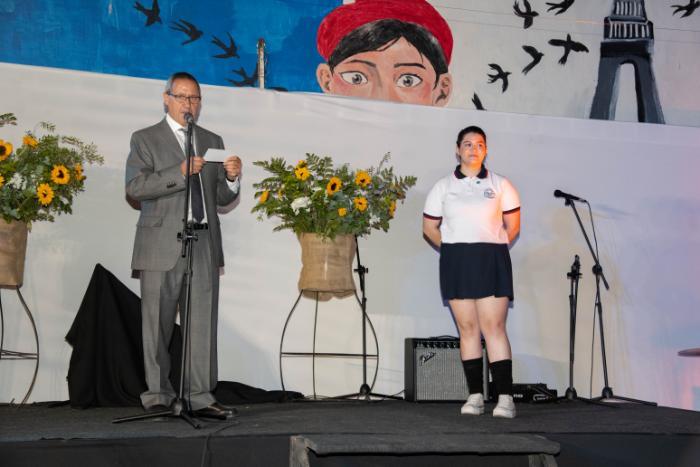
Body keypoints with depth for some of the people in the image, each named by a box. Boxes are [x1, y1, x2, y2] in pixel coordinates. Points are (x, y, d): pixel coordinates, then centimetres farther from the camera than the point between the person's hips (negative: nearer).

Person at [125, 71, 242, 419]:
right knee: (157, 325, 1)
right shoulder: (145, 139, 6)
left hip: (205, 244, 3)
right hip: (162, 245, -3)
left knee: (203, 323, 0)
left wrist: (231, 178, -4)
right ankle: (157, 396, 10)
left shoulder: (212, 141, 19)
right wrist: (178, 173, -17)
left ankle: (201, 398, 4)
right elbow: (134, 187, -8)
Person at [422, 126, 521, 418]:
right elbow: (429, 227, 13)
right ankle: (475, 395, 7)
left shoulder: (500, 185, 8)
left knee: (494, 327, -9)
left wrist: (493, 250, 5)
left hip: (491, 262, -2)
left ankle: (505, 397, -10)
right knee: (467, 328, 2)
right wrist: (452, 250, 6)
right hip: (456, 262, 2)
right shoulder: (443, 187, 10)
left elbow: (512, 226, 12)